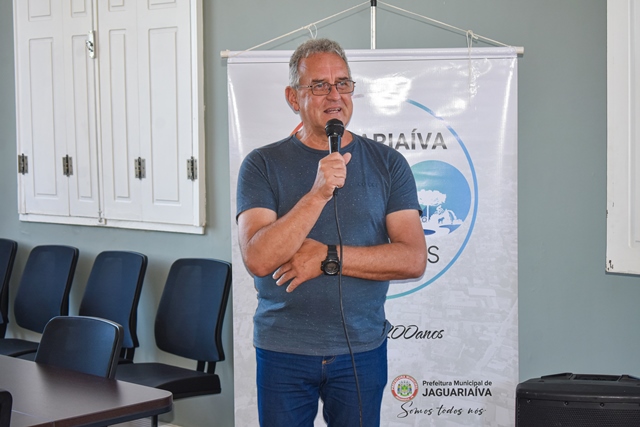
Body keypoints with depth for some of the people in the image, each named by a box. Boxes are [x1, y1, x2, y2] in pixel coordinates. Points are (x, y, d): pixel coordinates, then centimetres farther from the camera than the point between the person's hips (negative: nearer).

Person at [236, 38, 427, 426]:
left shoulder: (388, 164, 2)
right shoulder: (263, 165, -2)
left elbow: (414, 259, -7)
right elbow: (258, 259, -15)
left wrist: (327, 257, -14)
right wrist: (319, 193, -24)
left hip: (362, 349, 1)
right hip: (283, 350, -1)